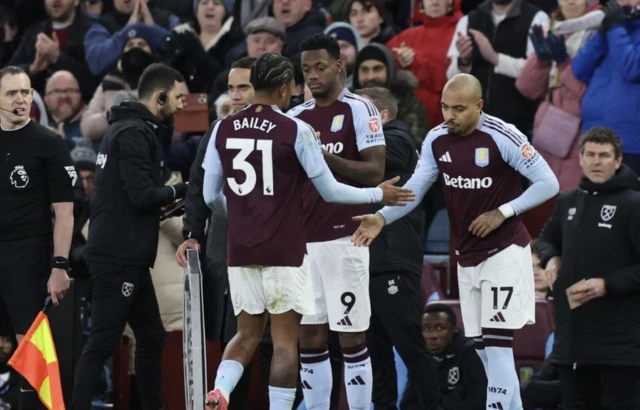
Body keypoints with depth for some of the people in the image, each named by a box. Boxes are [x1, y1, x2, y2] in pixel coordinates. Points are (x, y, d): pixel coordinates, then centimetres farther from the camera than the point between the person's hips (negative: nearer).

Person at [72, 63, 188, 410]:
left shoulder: (129, 130, 18)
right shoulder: (133, 134, -13)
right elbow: (143, 195, -20)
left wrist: (170, 201, 8)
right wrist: (180, 191, -5)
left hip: (129, 256, 10)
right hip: (119, 256, -10)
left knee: (151, 337, 15)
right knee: (102, 342, -10)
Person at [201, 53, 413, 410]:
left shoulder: (224, 129, 3)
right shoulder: (296, 131, -10)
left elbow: (211, 196, 9)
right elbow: (331, 191, -4)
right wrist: (379, 195, 11)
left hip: (241, 250, 4)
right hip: (284, 251, -4)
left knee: (247, 334, 14)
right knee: (285, 339, 2)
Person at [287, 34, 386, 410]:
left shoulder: (360, 110, -3)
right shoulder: (297, 117, 15)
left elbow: (375, 172, -11)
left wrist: (325, 157, -20)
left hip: (344, 238, -6)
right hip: (303, 238, 6)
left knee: (352, 337, -4)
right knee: (310, 338, 5)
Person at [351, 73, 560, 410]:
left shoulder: (502, 137, -18)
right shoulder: (436, 140, 0)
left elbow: (548, 184, -13)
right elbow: (415, 189, 2)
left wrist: (502, 212, -17)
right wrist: (382, 218, -14)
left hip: (504, 252, -6)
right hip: (467, 256, 6)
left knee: (497, 344, -13)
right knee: (484, 348, 10)